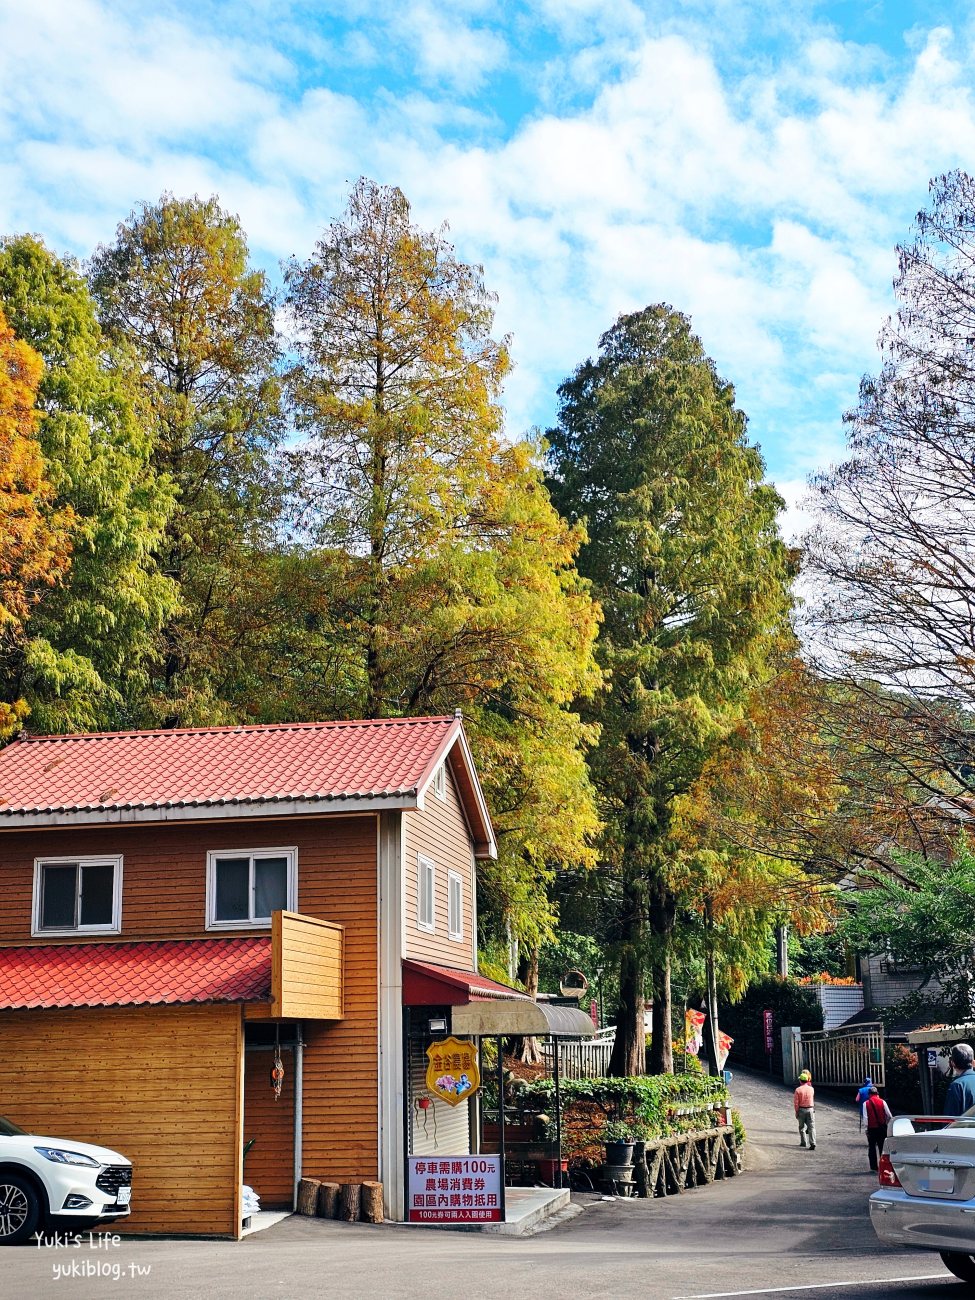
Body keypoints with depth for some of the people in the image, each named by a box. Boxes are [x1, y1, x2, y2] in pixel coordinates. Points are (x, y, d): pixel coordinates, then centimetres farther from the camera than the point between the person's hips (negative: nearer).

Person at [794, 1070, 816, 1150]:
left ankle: (803, 1142, 24)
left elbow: (796, 1102, -8)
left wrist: (796, 1112, -1)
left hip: (801, 1109, -1)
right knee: (811, 1127, -2)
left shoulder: (798, 1090, -10)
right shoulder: (811, 1089, -3)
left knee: (802, 1127, 17)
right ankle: (813, 1144, -13)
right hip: (810, 1109, 1)